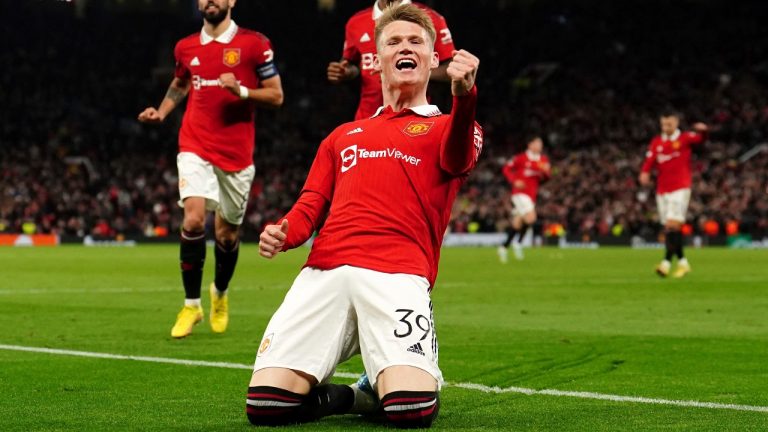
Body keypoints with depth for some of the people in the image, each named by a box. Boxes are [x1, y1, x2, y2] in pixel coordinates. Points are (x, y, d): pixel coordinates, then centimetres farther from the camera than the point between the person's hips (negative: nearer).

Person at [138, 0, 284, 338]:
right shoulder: (186, 48, 9)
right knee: (194, 219, -19)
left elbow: (276, 95, 0)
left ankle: (220, 293, 38)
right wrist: (161, 112, 12)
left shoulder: (254, 44, -2)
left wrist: (241, 91, -16)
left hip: (237, 155, -1)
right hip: (196, 148, 1)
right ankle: (191, 305, -7)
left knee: (226, 235, 8)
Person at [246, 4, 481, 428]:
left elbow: (457, 157, -9)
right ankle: (352, 397, 12)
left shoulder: (443, 127, 16)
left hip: (397, 275, -3)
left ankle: (384, 389, 9)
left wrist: (464, 96, -34)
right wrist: (284, 233, -1)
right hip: (323, 273, 3)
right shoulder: (342, 137, 30)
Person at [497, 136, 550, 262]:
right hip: (519, 193, -6)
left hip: (531, 195, 6)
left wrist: (546, 172, -10)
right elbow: (506, 169, -1)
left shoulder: (544, 160, 9)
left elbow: (545, 179, 13)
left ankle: (504, 246, 23)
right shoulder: (521, 158, -7)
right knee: (530, 218, -22)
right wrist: (514, 181, -15)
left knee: (517, 223, 9)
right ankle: (518, 243, -3)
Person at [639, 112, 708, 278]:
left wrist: (703, 131, -40)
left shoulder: (685, 138, 1)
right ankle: (682, 262, 17)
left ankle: (666, 263, -19)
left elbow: (700, 139, -17)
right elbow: (649, 161, -1)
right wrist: (645, 173, -22)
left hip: (680, 188, -5)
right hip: (662, 190, 5)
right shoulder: (656, 142, 10)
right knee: (669, 228, 6)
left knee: (672, 225, -16)